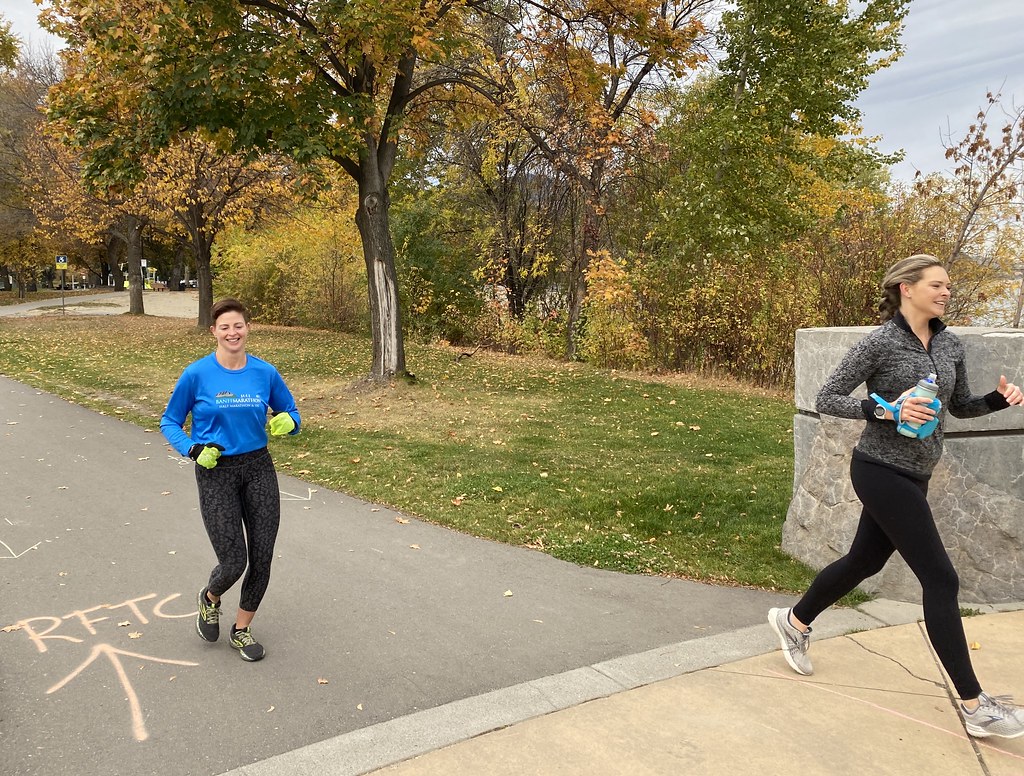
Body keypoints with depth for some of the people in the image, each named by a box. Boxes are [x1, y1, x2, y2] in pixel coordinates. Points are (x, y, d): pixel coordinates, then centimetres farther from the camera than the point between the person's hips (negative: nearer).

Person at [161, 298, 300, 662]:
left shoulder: (265, 372, -1)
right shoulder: (197, 374, -7)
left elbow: (290, 413, 11)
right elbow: (169, 422, 3)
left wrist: (287, 421, -13)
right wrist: (193, 450, -15)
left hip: (258, 468, 3)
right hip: (216, 473, -3)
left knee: (262, 557, 4)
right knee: (234, 562, -6)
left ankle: (242, 630, 28)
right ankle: (210, 599, 32)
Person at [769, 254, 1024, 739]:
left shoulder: (950, 345, 7)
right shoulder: (881, 343, -15)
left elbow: (960, 406, 18)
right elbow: (827, 399, -14)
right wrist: (886, 409, -25)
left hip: (912, 475, 8)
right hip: (882, 472, -8)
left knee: (864, 561, 18)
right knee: (940, 579, -6)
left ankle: (794, 621, 39)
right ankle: (975, 706, 6)